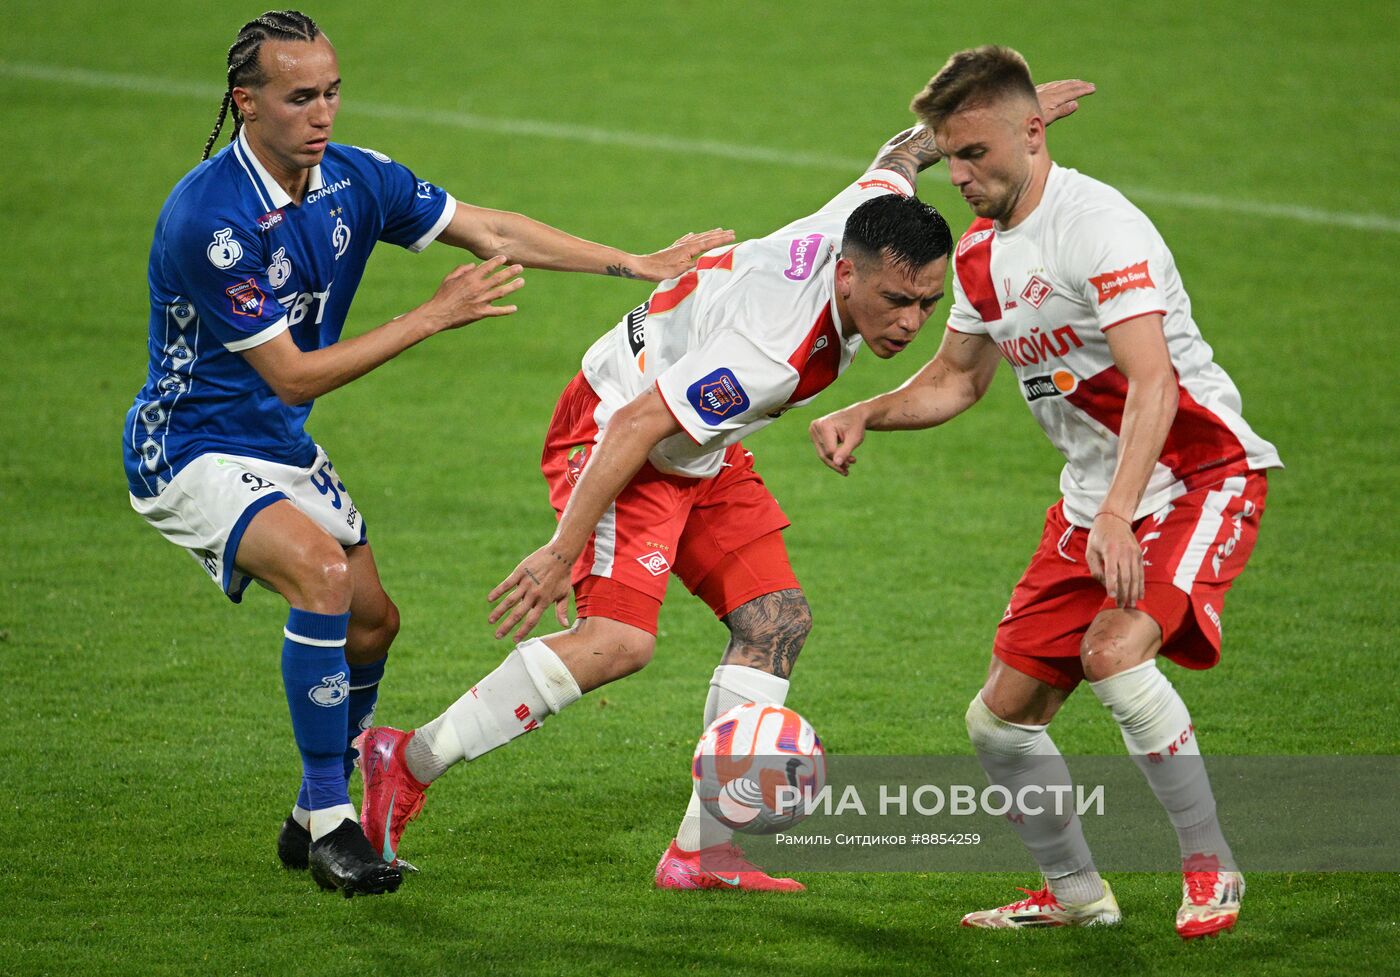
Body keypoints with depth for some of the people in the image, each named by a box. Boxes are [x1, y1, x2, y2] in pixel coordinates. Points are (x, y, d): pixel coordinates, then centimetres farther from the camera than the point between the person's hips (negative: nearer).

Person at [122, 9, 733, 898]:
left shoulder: (355, 181, -6)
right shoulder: (209, 218, -28)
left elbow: (492, 231, 3)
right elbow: (291, 376, -25)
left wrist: (640, 265, 0)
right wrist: (437, 315, -24)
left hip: (283, 447, 8)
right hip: (191, 449, -8)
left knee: (372, 620, 9)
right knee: (322, 572, -28)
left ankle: (317, 819, 28)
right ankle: (330, 823, -18)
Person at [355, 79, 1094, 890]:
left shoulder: (870, 221, -14)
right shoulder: (775, 350, -37)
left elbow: (902, 154, 10)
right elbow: (636, 426, -34)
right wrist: (563, 551, -31)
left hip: (702, 455, 10)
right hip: (613, 432, -10)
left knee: (778, 619, -1)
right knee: (619, 641, -24)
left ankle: (702, 850, 1)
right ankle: (410, 761, -11)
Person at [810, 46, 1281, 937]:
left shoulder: (1094, 223, -21)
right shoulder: (981, 253, 6)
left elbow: (1152, 382, -31)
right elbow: (957, 379, 21)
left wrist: (1117, 516, -42)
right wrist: (865, 415, 3)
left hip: (1201, 473, -8)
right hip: (1094, 497, 8)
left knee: (1115, 649, -32)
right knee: (1001, 719, 3)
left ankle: (1210, 870, -16)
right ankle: (1077, 893, 24)